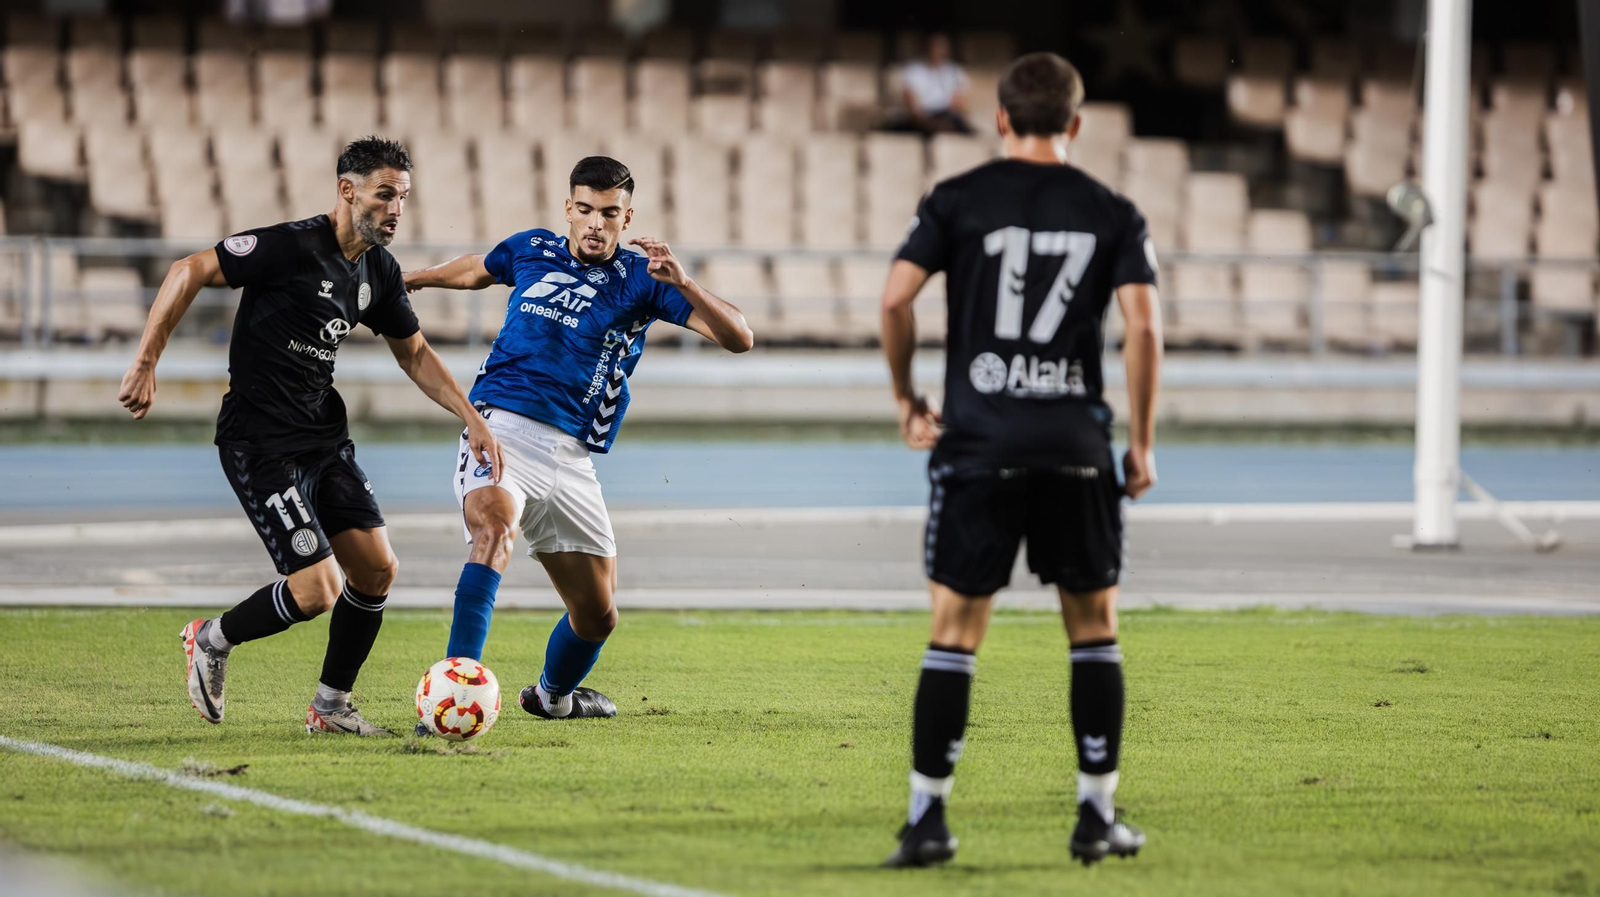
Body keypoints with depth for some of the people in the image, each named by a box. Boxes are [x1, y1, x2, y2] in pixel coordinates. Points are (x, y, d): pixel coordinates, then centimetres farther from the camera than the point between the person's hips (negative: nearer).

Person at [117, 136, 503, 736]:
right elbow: (188, 272, -17)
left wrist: (471, 418, 11)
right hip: (261, 442, -8)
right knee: (316, 591, -14)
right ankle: (212, 640, 13)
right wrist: (146, 364, -20)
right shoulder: (293, 246, -18)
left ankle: (331, 707, 18)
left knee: (377, 570, 1)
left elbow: (414, 353, 20)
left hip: (325, 437, 8)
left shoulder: (379, 271, 6)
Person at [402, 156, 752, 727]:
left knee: (597, 616, 10)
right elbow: (476, 271, 33)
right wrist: (412, 278, 46)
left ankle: (552, 695, 43)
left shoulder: (641, 279, 3)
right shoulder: (530, 251, 8)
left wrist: (681, 282, -23)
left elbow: (739, 338, -8)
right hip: (502, 427, -2)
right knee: (493, 532, -35)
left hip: (571, 455, 2)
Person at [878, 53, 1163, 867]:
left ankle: (927, 819, 0)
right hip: (1077, 448, 1)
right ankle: (1097, 816, 11)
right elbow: (1143, 324, -4)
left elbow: (895, 298, -6)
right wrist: (1142, 442, 3)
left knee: (954, 631, 3)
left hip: (976, 443, 0)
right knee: (1094, 628, 12)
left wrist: (906, 399, 7)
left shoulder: (956, 201, 4)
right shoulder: (1111, 214, 6)